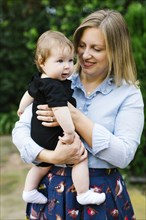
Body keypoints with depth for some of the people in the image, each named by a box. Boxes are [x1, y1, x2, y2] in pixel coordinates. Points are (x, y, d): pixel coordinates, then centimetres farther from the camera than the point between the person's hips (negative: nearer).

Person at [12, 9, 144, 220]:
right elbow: (20, 129, -4)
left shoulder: (128, 94, -5)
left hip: (101, 195, -1)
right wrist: (50, 156, -22)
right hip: (53, 189, 2)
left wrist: (76, 118, -20)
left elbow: (124, 155, -15)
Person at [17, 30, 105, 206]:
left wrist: (22, 108, 43)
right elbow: (60, 109, -38)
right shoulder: (56, 87, -26)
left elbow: (29, 93, 25)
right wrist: (70, 132, -36)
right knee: (80, 157, -4)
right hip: (54, 137, -10)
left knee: (43, 164, 27)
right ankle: (84, 195, 1)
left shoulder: (38, 80, 7)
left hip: (39, 135, 10)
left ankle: (29, 191, 38)